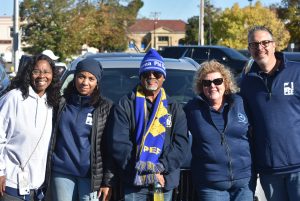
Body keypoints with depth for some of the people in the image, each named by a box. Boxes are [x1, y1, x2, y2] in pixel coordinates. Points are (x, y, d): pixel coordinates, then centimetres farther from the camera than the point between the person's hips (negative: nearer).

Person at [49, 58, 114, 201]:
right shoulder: (62, 104, 9)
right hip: (62, 173, 2)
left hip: (90, 176, -2)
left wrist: (108, 181, -7)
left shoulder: (105, 108, 1)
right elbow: (51, 138, 13)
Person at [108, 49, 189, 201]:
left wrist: (161, 168, -15)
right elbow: (119, 143, -4)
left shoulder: (174, 108, 13)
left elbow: (181, 143, 1)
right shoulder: (126, 105, 5)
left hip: (164, 181, 2)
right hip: (133, 182, -2)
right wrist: (140, 171, -15)